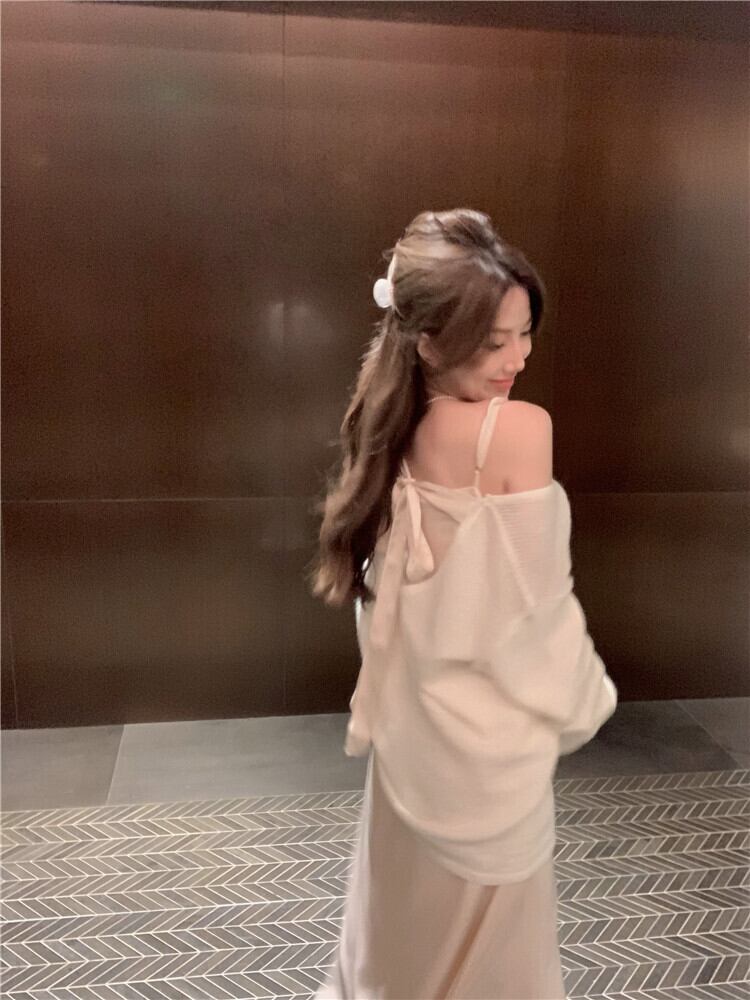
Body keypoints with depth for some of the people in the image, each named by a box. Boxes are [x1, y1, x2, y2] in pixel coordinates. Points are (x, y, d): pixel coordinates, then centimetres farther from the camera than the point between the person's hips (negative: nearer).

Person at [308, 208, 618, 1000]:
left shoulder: (396, 429, -5)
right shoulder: (519, 430, -26)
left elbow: (390, 586, 3)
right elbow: (536, 597, -19)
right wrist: (579, 699, -1)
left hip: (413, 718, 6)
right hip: (485, 732, -6)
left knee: (407, 910, 30)